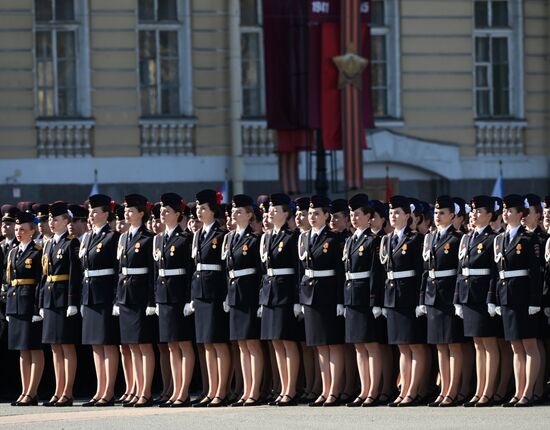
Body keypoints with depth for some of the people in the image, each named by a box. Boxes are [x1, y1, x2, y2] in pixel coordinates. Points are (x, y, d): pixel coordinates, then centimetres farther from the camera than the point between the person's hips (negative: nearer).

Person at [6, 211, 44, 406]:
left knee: (35, 349, -4)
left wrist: (38, 308, -16)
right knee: (22, 350, 9)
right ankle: (25, 392, 12)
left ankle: (31, 394, -5)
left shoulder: (38, 253, -6)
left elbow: (41, 282, -10)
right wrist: (8, 309, 13)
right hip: (15, 306, 8)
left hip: (31, 305, -8)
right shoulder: (13, 253, 16)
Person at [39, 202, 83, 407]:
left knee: (67, 346, -5)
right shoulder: (48, 245, 16)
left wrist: (72, 303, -17)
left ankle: (67, 393, -3)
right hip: (50, 301, 8)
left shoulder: (71, 244, -7)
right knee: (55, 347, 9)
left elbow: (75, 275, -12)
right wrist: (42, 303, 14)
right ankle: (58, 392, 12)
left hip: (65, 299, -8)